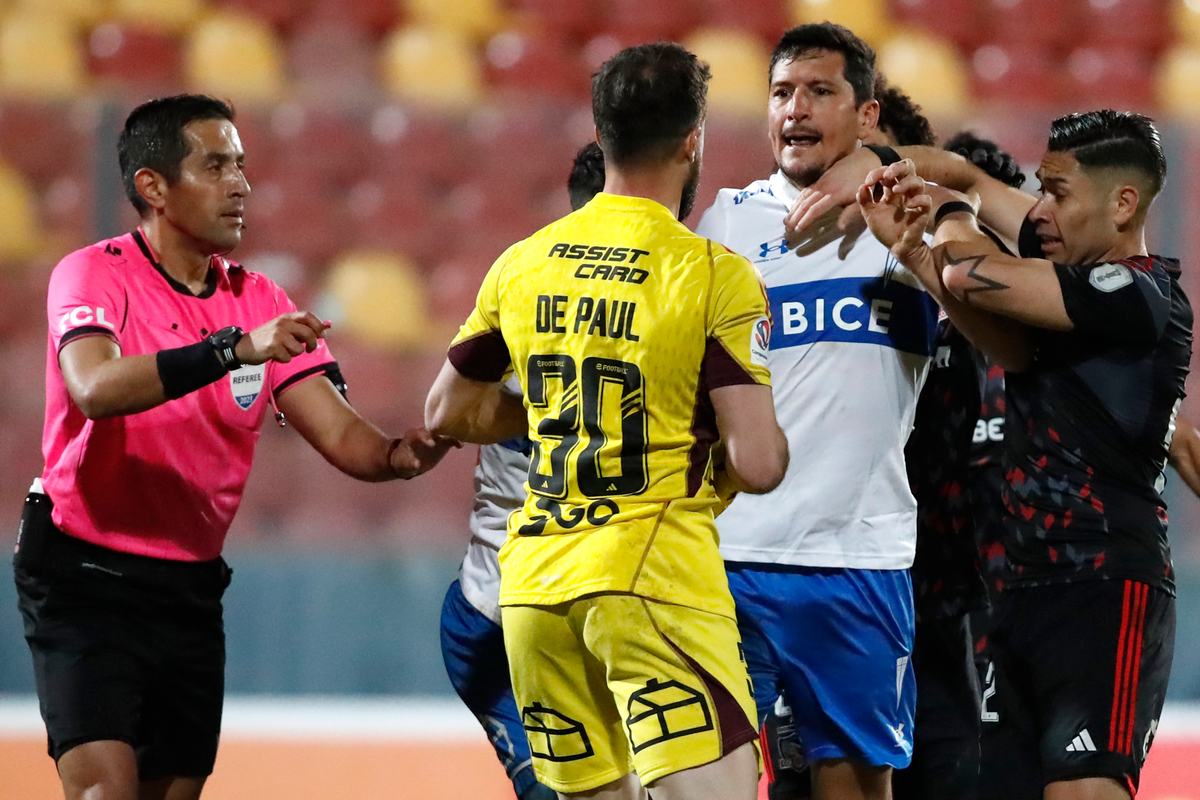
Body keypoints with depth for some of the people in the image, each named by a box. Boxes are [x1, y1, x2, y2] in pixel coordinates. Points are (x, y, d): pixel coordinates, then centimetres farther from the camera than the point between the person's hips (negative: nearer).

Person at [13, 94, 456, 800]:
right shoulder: (94, 276, -9)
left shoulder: (258, 302, 7)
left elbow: (341, 435, 0)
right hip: (85, 575, -6)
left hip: (191, 586, 6)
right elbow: (96, 389, -30)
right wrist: (233, 348, -38)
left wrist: (399, 455, -23)